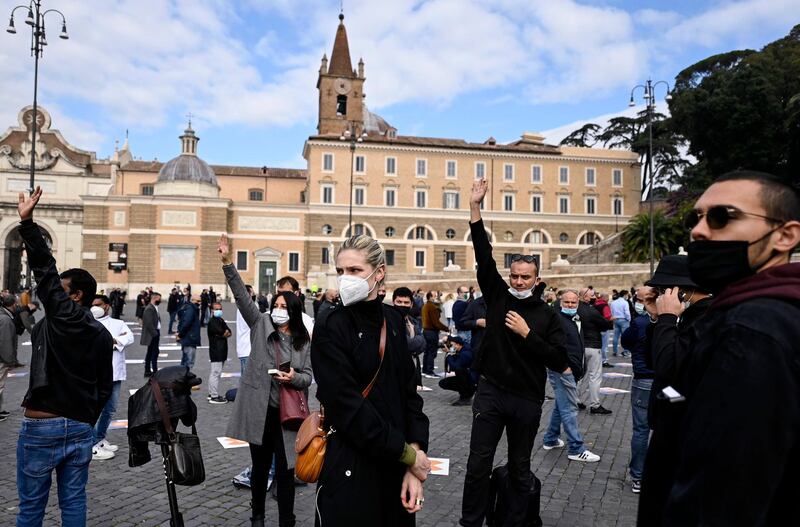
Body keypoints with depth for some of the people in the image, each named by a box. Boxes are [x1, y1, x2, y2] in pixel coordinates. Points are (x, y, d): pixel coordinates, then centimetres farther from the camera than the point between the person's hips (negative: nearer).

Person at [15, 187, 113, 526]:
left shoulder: (61, 316, -9)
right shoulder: (102, 335, 8)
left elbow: (45, 271, -13)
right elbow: (104, 387, 12)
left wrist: (27, 223, -12)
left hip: (42, 426, -6)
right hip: (80, 427, 6)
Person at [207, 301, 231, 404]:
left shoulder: (221, 321, 18)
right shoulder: (212, 322, -11)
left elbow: (228, 332, 9)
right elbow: (221, 332, -20)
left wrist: (225, 333, -12)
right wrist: (226, 333, -1)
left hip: (221, 351, 10)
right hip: (216, 351, -10)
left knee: (214, 373, 16)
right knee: (216, 373, -8)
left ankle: (211, 393, 25)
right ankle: (214, 397, -6)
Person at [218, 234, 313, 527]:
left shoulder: (304, 341, 4)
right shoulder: (261, 325, 2)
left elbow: (308, 377, 6)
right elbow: (243, 297, -8)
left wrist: (294, 378, -18)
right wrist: (227, 264, -18)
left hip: (287, 413, 0)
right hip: (258, 409, 0)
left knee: (285, 470, 2)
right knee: (260, 467, 15)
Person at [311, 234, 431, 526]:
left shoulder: (392, 320, 3)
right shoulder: (330, 330, -12)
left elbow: (408, 390, 2)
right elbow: (348, 406, -18)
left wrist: (414, 453, -9)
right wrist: (408, 455, -14)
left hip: (396, 466, 5)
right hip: (351, 468, -5)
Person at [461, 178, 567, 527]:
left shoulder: (547, 315, -1)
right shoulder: (498, 296, 1)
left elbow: (560, 361, -6)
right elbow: (484, 257, -8)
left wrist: (527, 334, -15)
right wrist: (475, 209, -15)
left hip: (527, 400, 0)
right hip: (490, 393, 0)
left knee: (520, 468, 14)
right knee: (478, 464, 4)